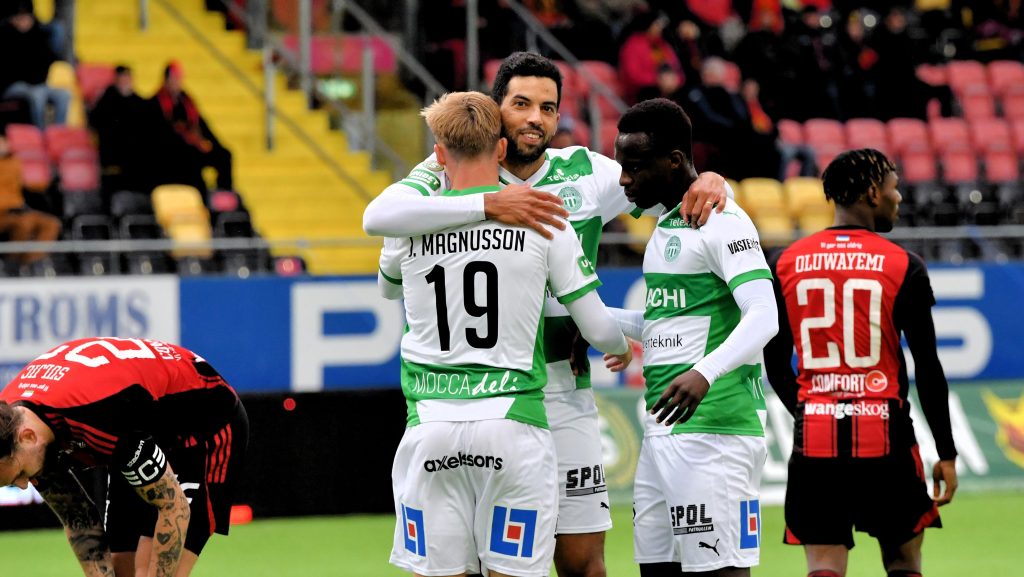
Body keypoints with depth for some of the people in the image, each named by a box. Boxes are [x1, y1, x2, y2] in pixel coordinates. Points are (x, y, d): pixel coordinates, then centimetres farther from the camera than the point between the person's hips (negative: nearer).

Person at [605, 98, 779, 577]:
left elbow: (763, 318, -21)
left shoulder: (722, 222, -10)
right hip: (662, 431, 10)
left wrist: (704, 373, -35)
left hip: (712, 429, -10)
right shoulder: (666, 224, 19)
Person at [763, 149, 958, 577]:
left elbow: (775, 364, 10)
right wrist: (946, 453, 4)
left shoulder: (786, 263, 5)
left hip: (814, 438, 2)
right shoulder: (903, 267, -4)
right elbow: (928, 368, -3)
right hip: (883, 436, -2)